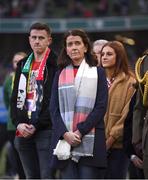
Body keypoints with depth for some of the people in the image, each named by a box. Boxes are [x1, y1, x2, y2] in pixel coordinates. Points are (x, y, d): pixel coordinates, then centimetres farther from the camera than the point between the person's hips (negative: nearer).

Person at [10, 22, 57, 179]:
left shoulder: (55, 65, -4)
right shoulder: (23, 65, 17)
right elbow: (15, 98, 14)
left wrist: (36, 126, -13)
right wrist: (19, 123, -2)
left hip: (46, 131, -6)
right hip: (24, 131, 6)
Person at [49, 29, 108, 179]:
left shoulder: (97, 73, 8)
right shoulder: (61, 75, 15)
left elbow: (101, 106, -1)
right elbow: (54, 108, 7)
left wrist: (81, 131, -12)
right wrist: (65, 133, -9)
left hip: (90, 140, -2)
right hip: (64, 139, 2)